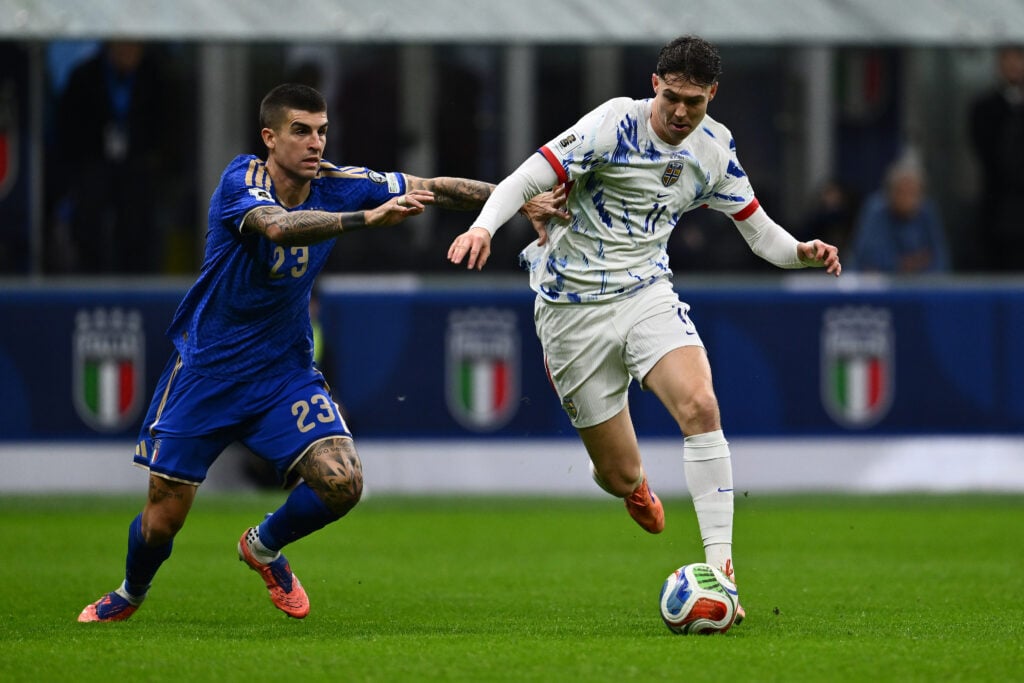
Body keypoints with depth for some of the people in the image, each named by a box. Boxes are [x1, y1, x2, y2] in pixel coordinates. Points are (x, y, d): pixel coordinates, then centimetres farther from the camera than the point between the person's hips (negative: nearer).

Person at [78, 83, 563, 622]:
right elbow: (278, 225, -41)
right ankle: (130, 594, 34)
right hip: (207, 371, -3)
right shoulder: (241, 181, -19)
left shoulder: (334, 185, -5)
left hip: (284, 371, 3)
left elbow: (432, 189, 0)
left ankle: (264, 546, 14)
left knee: (342, 484, -17)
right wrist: (368, 217, -51)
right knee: (163, 517, 0)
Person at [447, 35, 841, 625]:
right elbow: (527, 180, -17)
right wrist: (483, 227, -36)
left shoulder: (714, 148, 2)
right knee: (622, 478, -2)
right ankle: (630, 483, 41)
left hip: (646, 290, 3)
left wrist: (801, 252, -12)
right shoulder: (615, 124, -14)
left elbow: (757, 228, 10)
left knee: (700, 405, -27)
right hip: (574, 305, -3)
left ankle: (720, 569, -23)